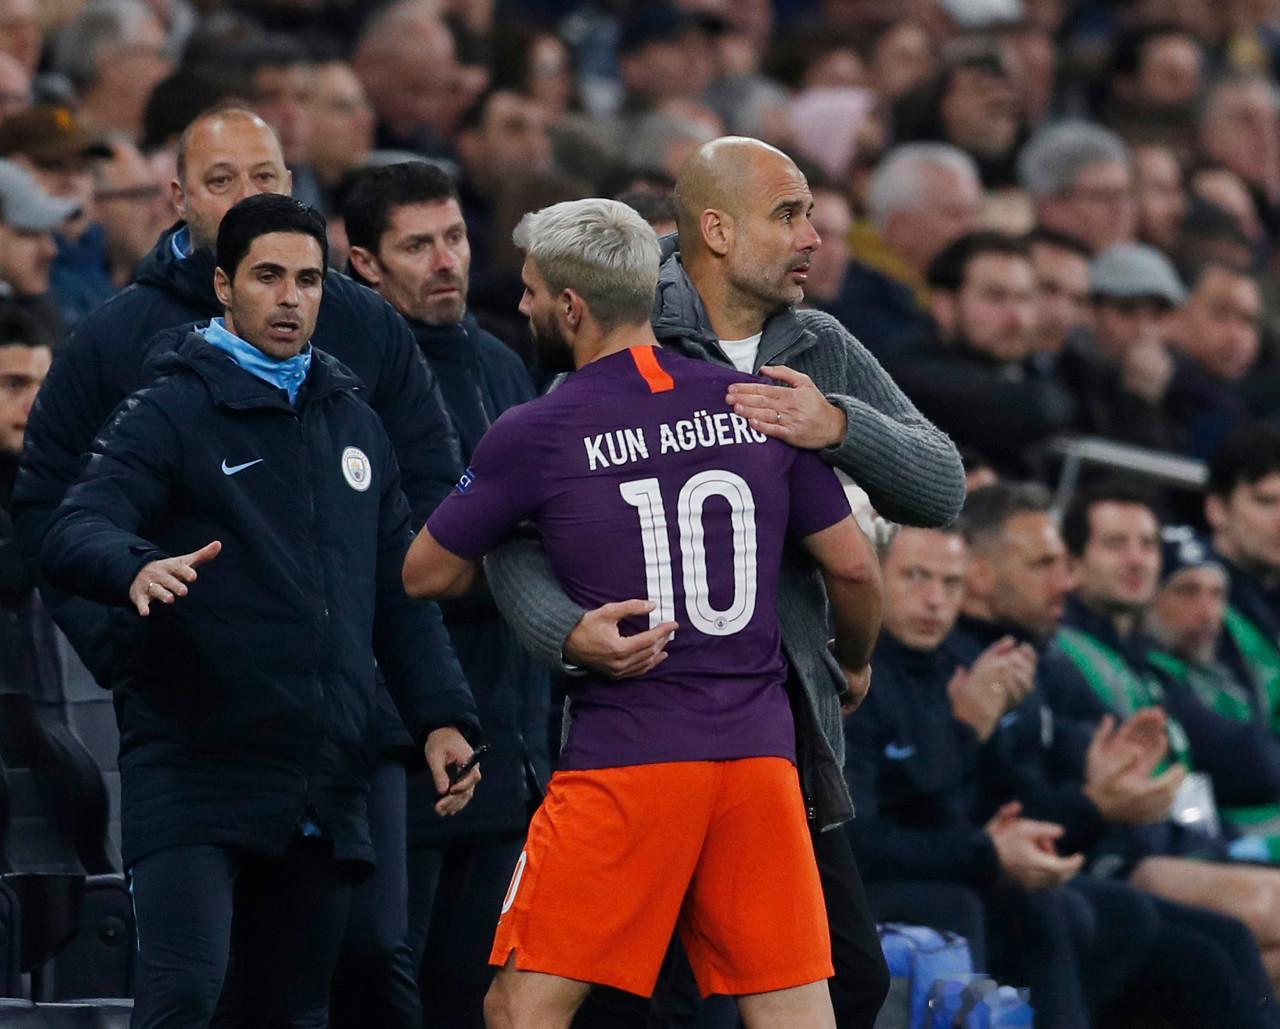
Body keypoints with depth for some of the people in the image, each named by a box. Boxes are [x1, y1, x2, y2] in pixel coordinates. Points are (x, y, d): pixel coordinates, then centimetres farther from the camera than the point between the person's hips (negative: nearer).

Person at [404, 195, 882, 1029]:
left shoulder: (532, 435, -4)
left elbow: (428, 576, 8)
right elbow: (853, 564, 10)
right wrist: (855, 663, 30)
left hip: (625, 757, -4)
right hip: (760, 752, 4)